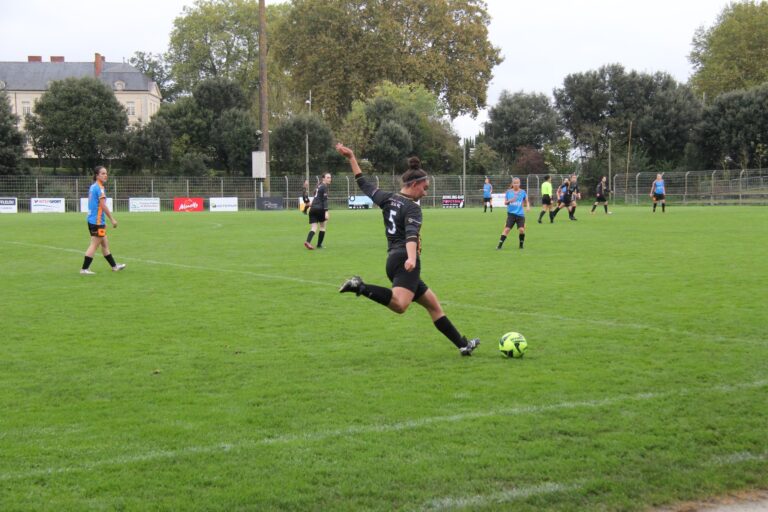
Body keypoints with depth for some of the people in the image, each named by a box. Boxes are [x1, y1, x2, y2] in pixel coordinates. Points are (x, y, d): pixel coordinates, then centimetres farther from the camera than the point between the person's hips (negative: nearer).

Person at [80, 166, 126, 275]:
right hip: (97, 221, -10)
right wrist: (112, 219, -14)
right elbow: (103, 205, -19)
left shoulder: (93, 187, 13)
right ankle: (84, 269, -4)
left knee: (105, 243, 17)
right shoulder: (99, 188, -14)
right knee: (94, 245, -5)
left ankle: (114, 266, 27)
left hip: (92, 220, 10)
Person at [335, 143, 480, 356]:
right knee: (400, 305, -34)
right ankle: (360, 287, -34)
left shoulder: (387, 198, 15)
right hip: (405, 261, -10)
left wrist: (351, 158, 35)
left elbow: (363, 184, 27)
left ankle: (463, 345, 17)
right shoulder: (412, 207, -6)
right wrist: (412, 258, -41)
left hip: (393, 260, 10)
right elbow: (411, 235, -25)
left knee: (433, 304, 15)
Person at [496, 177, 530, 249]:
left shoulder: (523, 192, 3)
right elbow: (505, 202, 8)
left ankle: (521, 245, 11)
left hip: (520, 214, 0)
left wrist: (528, 206, -7)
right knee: (507, 229, -9)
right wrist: (509, 201, -13)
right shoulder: (508, 192, 3)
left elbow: (526, 201, 13)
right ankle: (500, 245, -5)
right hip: (511, 214, 0)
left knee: (521, 229, -11)